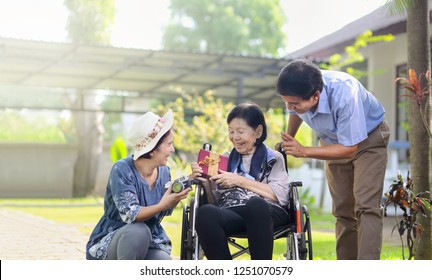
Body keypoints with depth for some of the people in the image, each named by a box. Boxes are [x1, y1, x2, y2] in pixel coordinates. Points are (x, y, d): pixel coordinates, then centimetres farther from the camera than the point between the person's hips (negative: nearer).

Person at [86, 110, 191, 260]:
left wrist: (176, 196, -15)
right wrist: (161, 205, -37)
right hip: (112, 240, -4)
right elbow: (129, 214, -26)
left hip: (150, 243, 4)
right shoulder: (122, 169, -19)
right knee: (138, 231, -39)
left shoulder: (164, 172, -2)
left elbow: (165, 212, 3)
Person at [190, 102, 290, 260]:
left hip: (267, 212, -2)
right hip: (229, 213, 2)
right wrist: (206, 183, 2)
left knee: (255, 204, -40)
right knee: (205, 213, -34)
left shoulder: (273, 159, 19)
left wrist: (239, 181, 0)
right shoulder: (225, 160, 28)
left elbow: (281, 196, 1)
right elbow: (214, 202, 22)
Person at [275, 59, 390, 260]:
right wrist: (288, 141, 17)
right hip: (334, 141, 6)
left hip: (368, 139, -6)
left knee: (366, 207, -20)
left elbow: (349, 149, -33)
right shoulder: (297, 94, -23)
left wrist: (303, 151, -33)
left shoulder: (344, 95, -40)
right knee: (343, 210, 6)